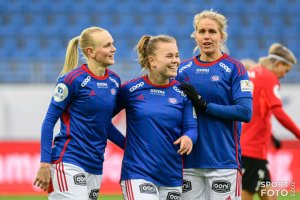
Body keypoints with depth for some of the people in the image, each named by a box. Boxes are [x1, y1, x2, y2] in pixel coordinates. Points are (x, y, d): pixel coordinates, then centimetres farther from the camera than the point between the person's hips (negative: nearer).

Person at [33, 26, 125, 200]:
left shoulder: (114, 81, 10)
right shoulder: (73, 79, -9)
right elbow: (49, 121, -6)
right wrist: (45, 164, -11)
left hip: (95, 165, 7)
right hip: (68, 164, -7)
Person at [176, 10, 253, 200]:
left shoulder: (234, 68, -2)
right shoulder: (182, 69, 9)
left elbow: (245, 112, -12)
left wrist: (205, 105, -14)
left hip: (223, 161, -4)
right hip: (189, 161, 4)